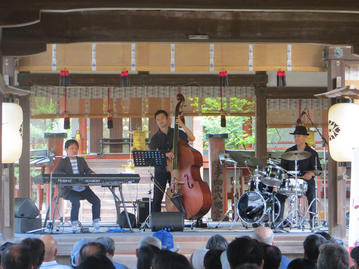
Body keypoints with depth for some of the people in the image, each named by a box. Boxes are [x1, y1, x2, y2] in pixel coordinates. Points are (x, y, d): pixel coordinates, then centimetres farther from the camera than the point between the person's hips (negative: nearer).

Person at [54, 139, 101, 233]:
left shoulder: (81, 160, 18)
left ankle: (96, 221, 1)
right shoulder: (63, 161, 4)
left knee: (96, 201, -12)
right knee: (76, 202, -31)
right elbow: (56, 172, -10)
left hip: (83, 187, 5)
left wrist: (91, 173, -17)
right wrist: (67, 176, -28)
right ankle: (74, 224, -16)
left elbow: (87, 170, 8)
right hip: (69, 189, -5)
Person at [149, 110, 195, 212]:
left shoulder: (176, 133, 6)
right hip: (161, 170, 0)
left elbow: (191, 138, -5)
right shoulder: (155, 138, 3)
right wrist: (165, 154, -31)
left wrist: (183, 126, -15)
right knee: (157, 199, -2)